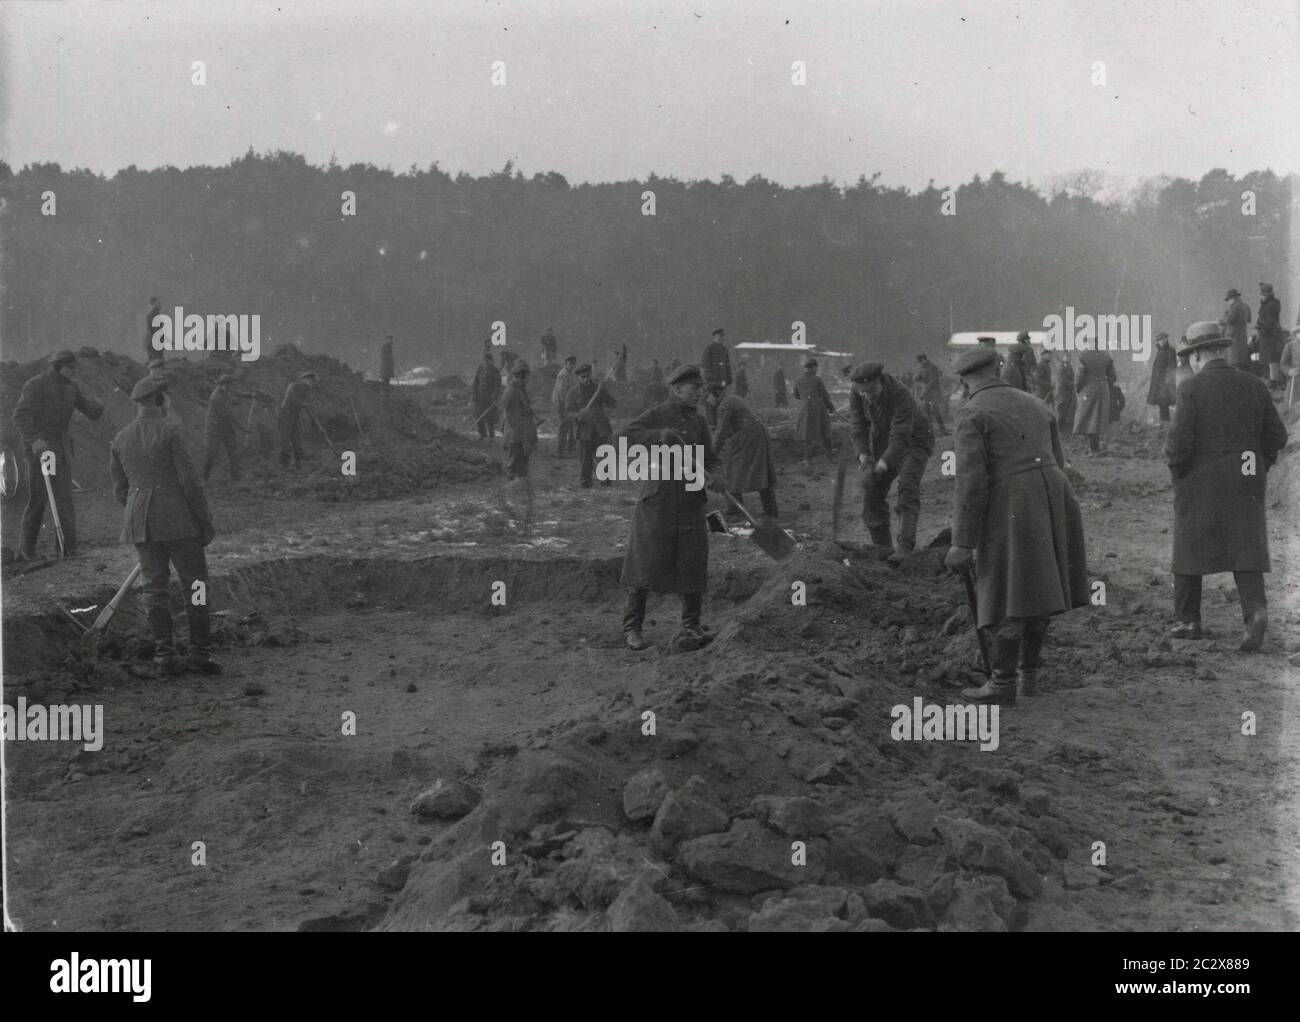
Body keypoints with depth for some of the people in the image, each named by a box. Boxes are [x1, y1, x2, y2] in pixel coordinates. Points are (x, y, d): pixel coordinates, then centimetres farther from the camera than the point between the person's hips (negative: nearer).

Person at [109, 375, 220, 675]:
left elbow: (120, 489, 12)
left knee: (155, 587, 9)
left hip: (139, 521, 5)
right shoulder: (169, 432, -9)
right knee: (195, 584, 4)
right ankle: (199, 652, 2)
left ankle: (164, 654, 8)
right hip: (177, 519, -5)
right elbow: (189, 481, -12)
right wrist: (206, 521, -5)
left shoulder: (120, 440, 8)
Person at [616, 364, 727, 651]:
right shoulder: (656, 415, -3)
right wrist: (661, 434, -26)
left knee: (693, 566, 4)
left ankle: (692, 626, 17)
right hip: (657, 503, -4)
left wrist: (717, 475, -8)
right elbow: (625, 435, -16)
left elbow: (710, 458, 14)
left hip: (690, 503, 5)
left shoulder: (698, 422, 13)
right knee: (645, 566, -1)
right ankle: (631, 628, 9)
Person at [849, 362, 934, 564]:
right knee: (872, 493, -1)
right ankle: (882, 547, 9)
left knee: (907, 488, -25)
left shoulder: (900, 395, -34)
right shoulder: (857, 394, -17)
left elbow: (901, 438, -38)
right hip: (882, 440, 6)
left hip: (913, 441, -6)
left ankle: (905, 547, -33)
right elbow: (859, 428, -13)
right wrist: (863, 456, -29)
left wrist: (883, 464, -47)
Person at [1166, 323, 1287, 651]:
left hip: (1200, 485, -3)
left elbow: (1179, 443, -16)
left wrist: (1176, 469, 2)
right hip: (1246, 484, 3)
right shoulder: (1254, 386, 3)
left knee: (1190, 549, 11)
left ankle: (1189, 621, 18)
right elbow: (1277, 436, 4)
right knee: (1246, 550, 4)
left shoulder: (1191, 389, -11)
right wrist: (1258, 466, 15)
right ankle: (1255, 609, -18)